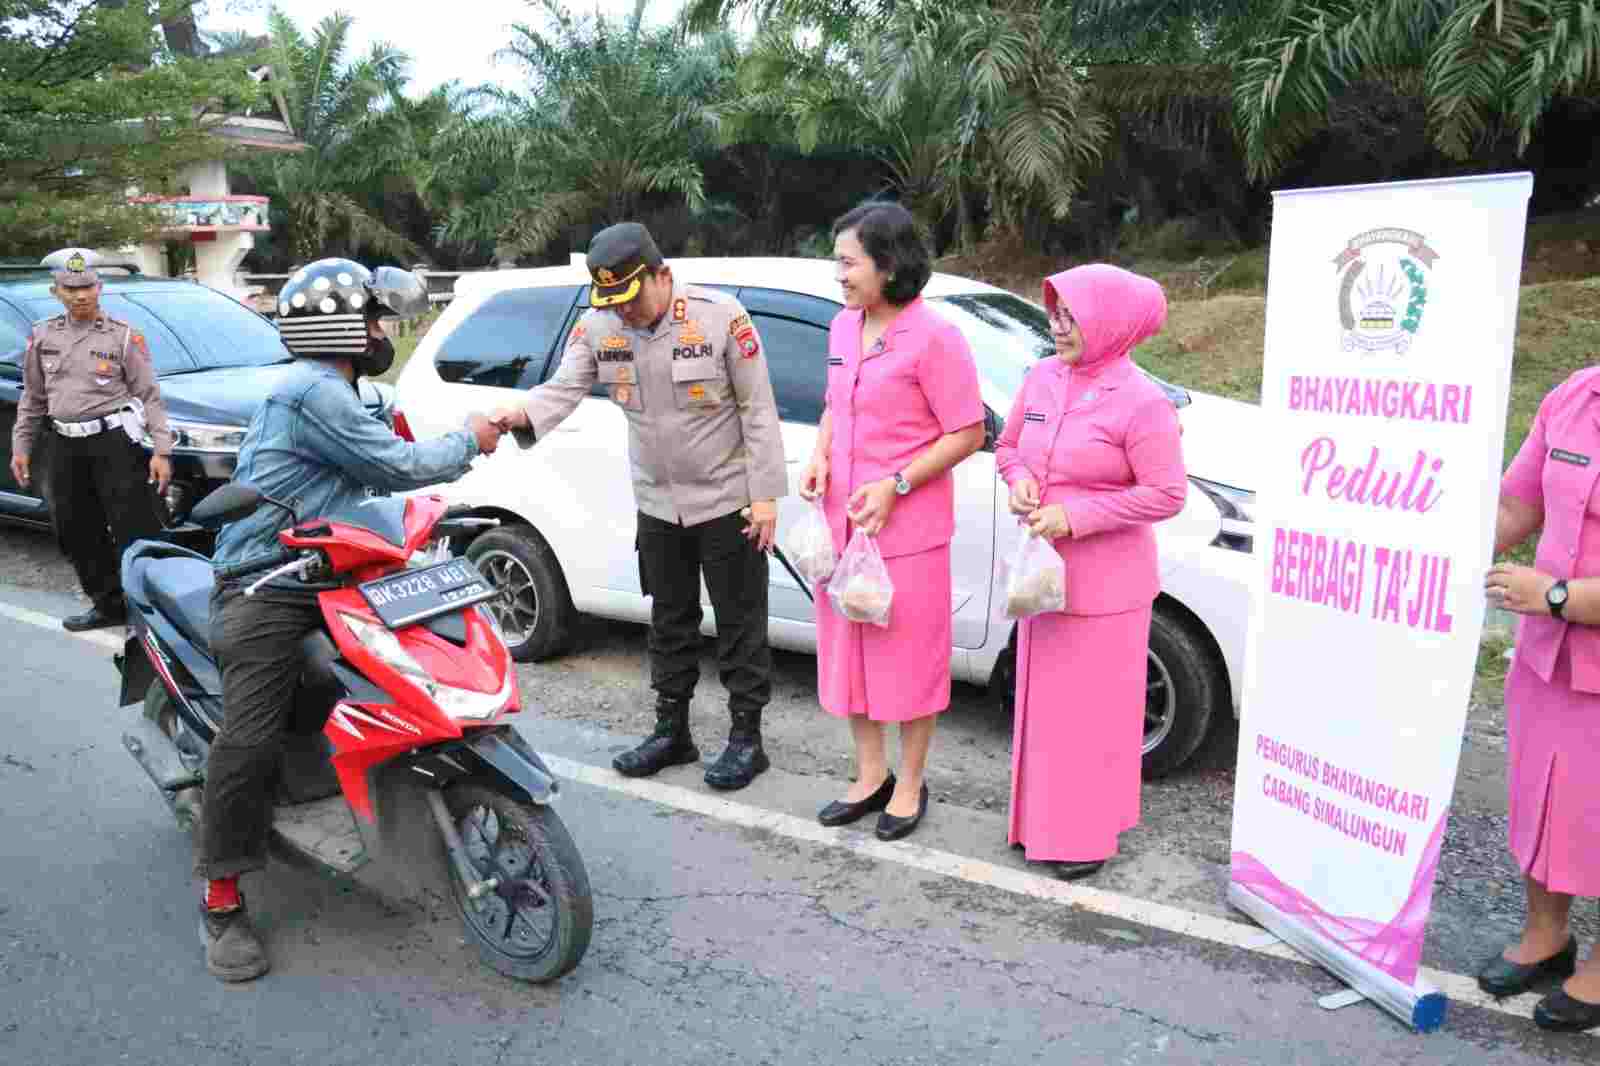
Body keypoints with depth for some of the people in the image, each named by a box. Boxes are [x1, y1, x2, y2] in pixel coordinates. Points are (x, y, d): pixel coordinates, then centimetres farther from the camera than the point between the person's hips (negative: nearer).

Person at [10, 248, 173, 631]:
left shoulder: (123, 336, -1)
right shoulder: (42, 336, 12)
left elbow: (149, 396, -4)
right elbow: (32, 398, 18)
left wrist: (162, 449, -11)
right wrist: (21, 446, 14)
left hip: (114, 441, -5)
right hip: (65, 446, 6)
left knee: (134, 530, -8)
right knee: (77, 534, 10)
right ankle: (108, 605, 22)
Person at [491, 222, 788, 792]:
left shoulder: (719, 315, -17)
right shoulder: (597, 325, -4)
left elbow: (758, 408, -13)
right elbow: (563, 388, -9)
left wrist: (765, 493, -14)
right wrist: (522, 414, -33)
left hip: (727, 501, -5)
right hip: (658, 504, 5)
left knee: (740, 622, 4)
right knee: (670, 622, 16)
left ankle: (746, 738, 16)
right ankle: (671, 731, 30)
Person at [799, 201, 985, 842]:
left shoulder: (932, 338, -14)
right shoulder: (842, 328, 8)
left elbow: (967, 434, -13)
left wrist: (895, 486, -19)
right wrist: (819, 458, 1)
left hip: (906, 530, -7)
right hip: (841, 523, 7)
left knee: (910, 657, 6)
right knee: (847, 651, 15)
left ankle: (910, 784, 25)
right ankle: (869, 776, 33)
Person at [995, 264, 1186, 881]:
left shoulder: (1141, 402, -16)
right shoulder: (1041, 378, 4)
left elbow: (1167, 495, -17)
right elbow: (1008, 446, 16)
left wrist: (1076, 517, -21)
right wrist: (1018, 479, -7)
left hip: (1104, 584, -7)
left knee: (1095, 709, 4)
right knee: (1044, 699, 17)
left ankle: (1090, 835, 20)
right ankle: (1043, 818, 34)